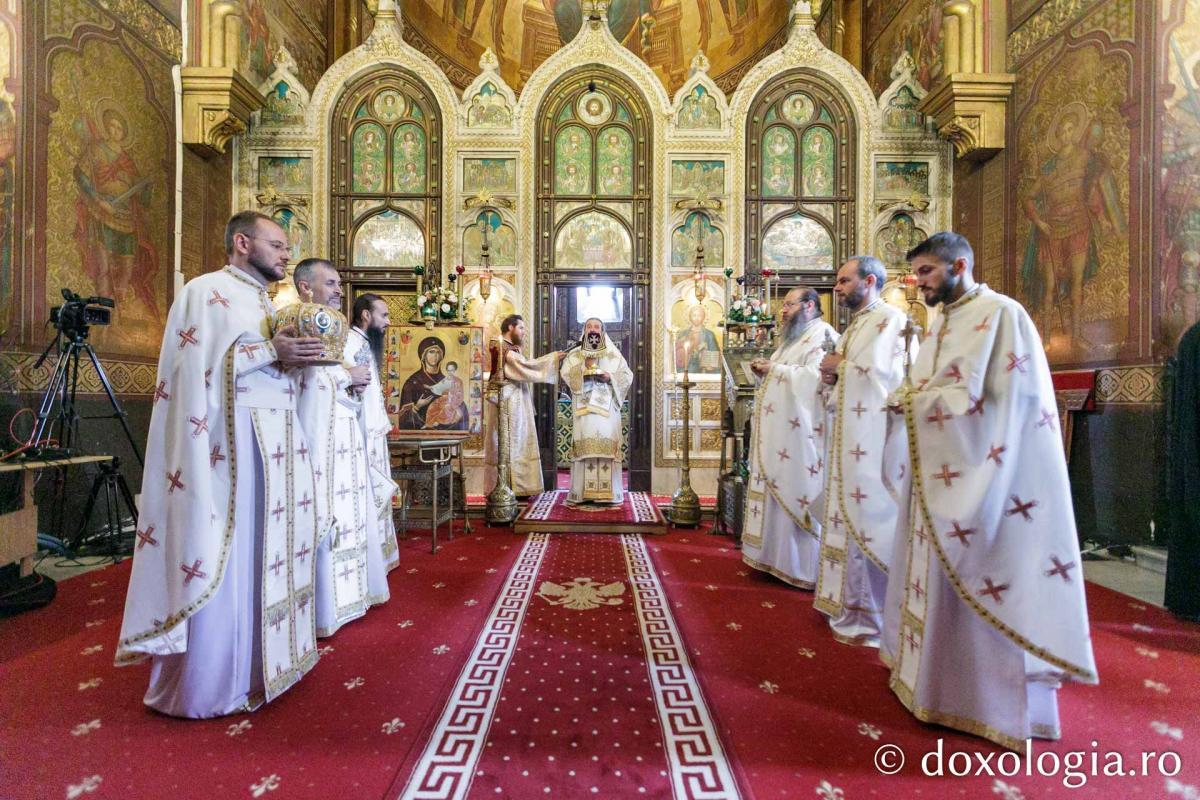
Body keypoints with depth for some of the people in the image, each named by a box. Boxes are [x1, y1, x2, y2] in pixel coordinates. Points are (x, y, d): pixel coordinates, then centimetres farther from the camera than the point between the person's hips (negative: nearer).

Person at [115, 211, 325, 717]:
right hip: (231, 439, -8)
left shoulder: (266, 303, 21)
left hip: (276, 438, 9)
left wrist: (296, 358, 3)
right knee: (226, 557, -3)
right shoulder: (207, 291, -4)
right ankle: (209, 683, 11)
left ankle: (265, 657, 25)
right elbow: (198, 363, -15)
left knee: (271, 549, 12)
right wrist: (270, 351, -16)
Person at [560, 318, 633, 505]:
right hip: (583, 409, 0)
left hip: (607, 408, 0)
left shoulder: (614, 354, 14)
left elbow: (627, 376, 7)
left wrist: (610, 377, -10)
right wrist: (583, 366, -11)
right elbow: (565, 373, 0)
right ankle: (582, 492, -2)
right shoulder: (574, 355, 15)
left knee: (607, 446, -7)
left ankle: (607, 492, -2)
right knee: (584, 446, -6)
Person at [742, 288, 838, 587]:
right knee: (778, 493, 10)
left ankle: (804, 567, 8)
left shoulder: (822, 335, -7)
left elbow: (812, 378, -22)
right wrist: (764, 370, 4)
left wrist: (774, 367, -14)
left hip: (799, 434, -9)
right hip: (777, 433, 9)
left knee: (798, 495, -3)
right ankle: (778, 557, 20)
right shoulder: (793, 337, 22)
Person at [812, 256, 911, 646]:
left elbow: (878, 374, -22)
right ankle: (849, 601, 25)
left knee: (867, 521, -3)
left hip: (872, 440, -9)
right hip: (849, 436, 9)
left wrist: (840, 365, -6)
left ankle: (867, 617, 9)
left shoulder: (890, 319, -9)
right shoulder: (855, 325, 20)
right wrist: (832, 374, 0)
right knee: (850, 518, 13)